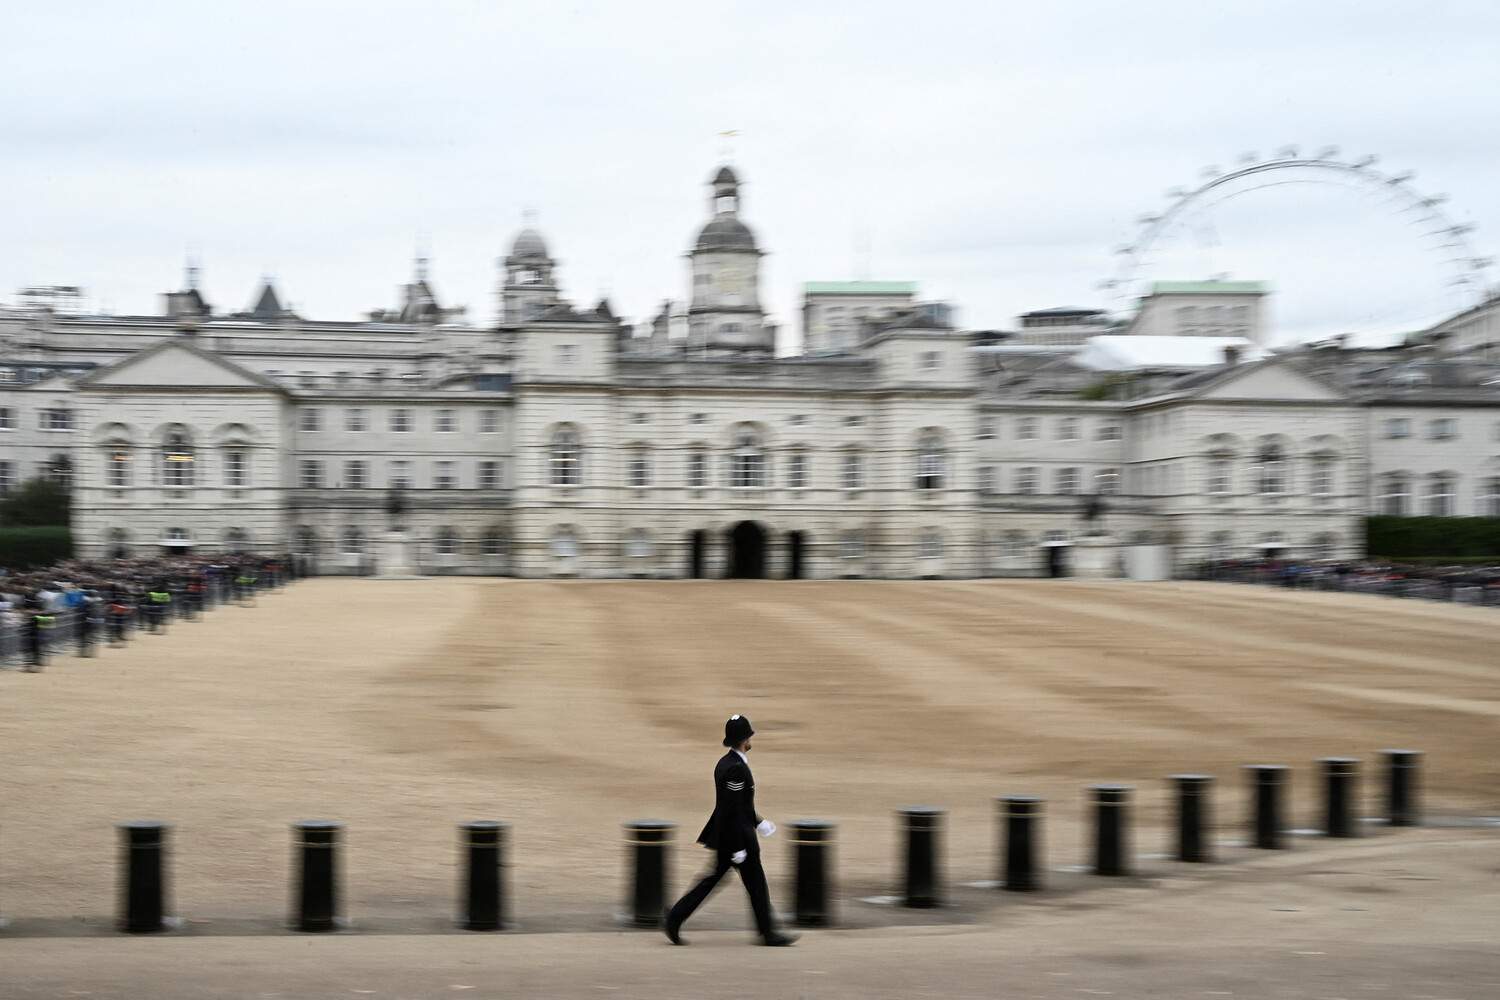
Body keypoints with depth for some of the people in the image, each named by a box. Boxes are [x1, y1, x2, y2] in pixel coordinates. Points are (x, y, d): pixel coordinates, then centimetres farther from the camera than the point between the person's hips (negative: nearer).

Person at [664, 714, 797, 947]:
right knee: (756, 884, 3)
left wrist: (757, 822, 23)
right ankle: (767, 933, 14)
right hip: (737, 837, -10)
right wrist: (738, 847, -21)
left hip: (724, 837, 10)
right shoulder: (736, 768, -22)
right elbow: (732, 810, -24)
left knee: (713, 879, 12)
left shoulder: (725, 762, 9)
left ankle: (676, 917, 7)